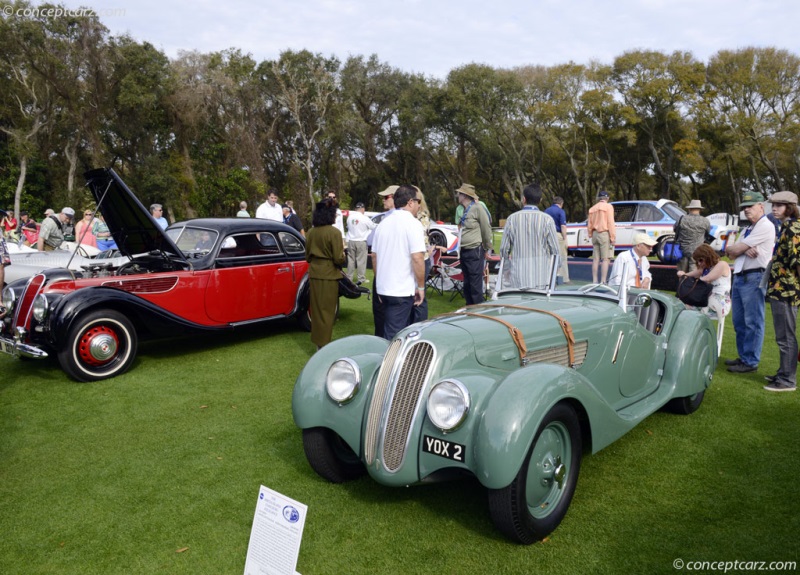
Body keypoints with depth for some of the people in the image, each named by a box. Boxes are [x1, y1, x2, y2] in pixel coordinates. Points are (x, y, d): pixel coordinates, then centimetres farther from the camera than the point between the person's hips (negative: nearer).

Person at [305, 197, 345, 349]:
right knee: (327, 310, 4)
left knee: (316, 309, 15)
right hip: (329, 275, -6)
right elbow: (339, 259, -14)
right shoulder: (334, 232, -15)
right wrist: (343, 256, 6)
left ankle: (318, 341, 26)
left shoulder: (311, 232, 3)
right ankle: (324, 344, 8)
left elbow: (307, 256, 11)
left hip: (314, 274, 6)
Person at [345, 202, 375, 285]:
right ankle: (361, 278, 1)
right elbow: (373, 227, 0)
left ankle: (349, 277, 17)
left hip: (351, 241, 4)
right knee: (361, 261, 0)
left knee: (351, 260, 12)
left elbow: (348, 227, 11)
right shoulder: (365, 218, -12)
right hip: (361, 241, -4)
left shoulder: (350, 217, 0)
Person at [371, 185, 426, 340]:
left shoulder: (383, 223, 10)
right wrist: (421, 287, -9)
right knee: (394, 336, -2)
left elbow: (374, 257, 15)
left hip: (383, 288, 7)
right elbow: (417, 258, -19)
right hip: (402, 290, -7)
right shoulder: (412, 223, -11)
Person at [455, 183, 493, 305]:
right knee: (467, 284, 14)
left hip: (475, 252, -9)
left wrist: (488, 248, -3)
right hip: (464, 252, 9)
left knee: (476, 285, -8)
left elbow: (486, 229, -9)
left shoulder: (477, 208, -10)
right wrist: (460, 249, 13)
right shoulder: (464, 210, 15)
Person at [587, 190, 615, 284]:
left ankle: (595, 281, 10)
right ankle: (603, 281, -11)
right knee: (605, 259, -6)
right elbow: (610, 223, -10)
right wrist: (613, 237, -10)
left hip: (595, 234, 6)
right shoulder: (608, 206, -4)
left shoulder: (592, 208, 14)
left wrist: (590, 235, 18)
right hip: (605, 233, -6)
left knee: (595, 259, 9)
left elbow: (589, 224, 13)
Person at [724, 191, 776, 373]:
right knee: (739, 321, 13)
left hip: (754, 278, -9)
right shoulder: (747, 230, 21)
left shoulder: (765, 226, -8)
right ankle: (743, 357, 22)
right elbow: (732, 253, 12)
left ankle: (751, 362, 0)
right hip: (739, 277, 9)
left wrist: (731, 248, 10)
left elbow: (734, 249, -12)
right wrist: (744, 249, -7)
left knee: (752, 322, -5)